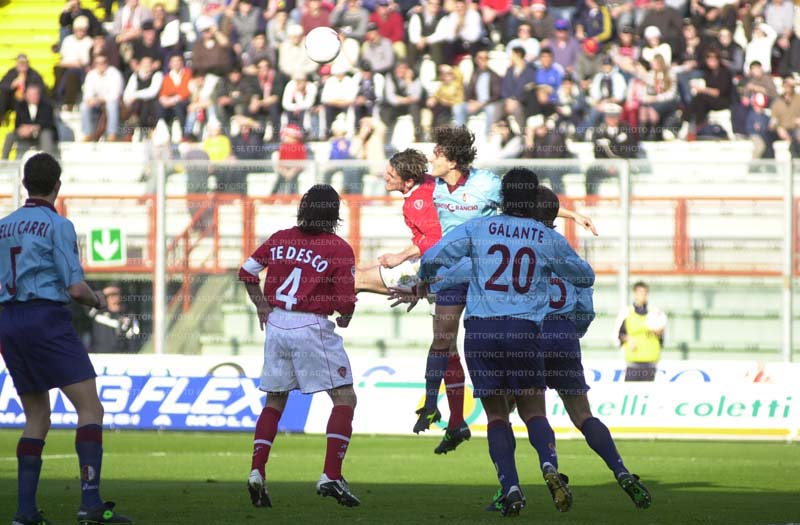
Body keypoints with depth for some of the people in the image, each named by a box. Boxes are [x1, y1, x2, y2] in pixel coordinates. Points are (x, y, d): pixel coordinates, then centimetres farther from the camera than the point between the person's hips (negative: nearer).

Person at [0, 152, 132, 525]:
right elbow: (75, 288, -11)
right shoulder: (57, 225, -6)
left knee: (37, 420, 14)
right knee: (90, 409, -6)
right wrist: (97, 300, 9)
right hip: (47, 319, -7)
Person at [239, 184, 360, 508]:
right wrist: (344, 318, 9)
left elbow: (247, 272, 15)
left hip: (276, 324, 5)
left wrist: (261, 305, 22)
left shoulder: (280, 239, 6)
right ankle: (331, 477, -11)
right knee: (345, 399, 0)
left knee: (274, 401, 18)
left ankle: (257, 472, 8)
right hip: (312, 328, -5)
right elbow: (346, 303, -11)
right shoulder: (339, 249, -8)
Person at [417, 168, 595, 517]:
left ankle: (510, 488, -6)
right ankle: (549, 465, -21)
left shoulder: (478, 229, 4)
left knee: (496, 414, 10)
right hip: (524, 330, 0)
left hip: (480, 330, 0)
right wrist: (559, 265, 43)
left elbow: (432, 257, -3)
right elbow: (585, 277, 22)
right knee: (533, 412, 9)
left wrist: (423, 280, 19)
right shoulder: (549, 239, 8)